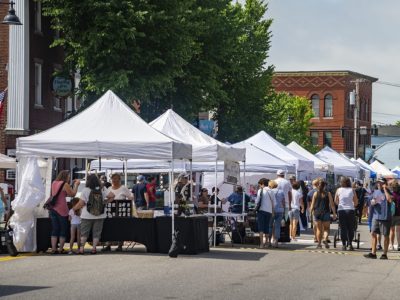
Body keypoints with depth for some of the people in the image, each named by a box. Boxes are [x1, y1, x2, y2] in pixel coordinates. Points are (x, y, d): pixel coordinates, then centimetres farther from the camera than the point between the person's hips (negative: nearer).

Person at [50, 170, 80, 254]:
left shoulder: (54, 183, 12)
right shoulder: (65, 184, -9)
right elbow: (73, 194, -3)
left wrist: (72, 184, 21)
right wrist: (76, 184, 9)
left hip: (53, 209, 6)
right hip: (61, 210, -6)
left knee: (54, 230, 8)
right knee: (63, 230, 4)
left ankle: (53, 249, 4)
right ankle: (61, 249, 2)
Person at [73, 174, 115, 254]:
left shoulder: (85, 190, -10)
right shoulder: (102, 189, 0)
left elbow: (81, 203, -11)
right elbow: (112, 196, -3)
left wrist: (73, 208, 3)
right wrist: (104, 202, 6)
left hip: (87, 216, -2)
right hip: (100, 216, 2)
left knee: (84, 233, 8)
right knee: (96, 233, 9)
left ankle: (82, 248, 3)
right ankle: (94, 248, 4)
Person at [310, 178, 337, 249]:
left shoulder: (315, 193, 0)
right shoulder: (328, 194, -1)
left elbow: (312, 204, 1)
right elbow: (332, 205, -2)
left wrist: (311, 211, 14)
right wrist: (334, 213, 3)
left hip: (317, 212, 1)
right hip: (326, 213, -1)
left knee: (319, 229, 8)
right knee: (326, 228, 10)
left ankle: (319, 244, 5)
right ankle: (325, 239, -15)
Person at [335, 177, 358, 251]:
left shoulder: (338, 190, 1)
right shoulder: (352, 190, 2)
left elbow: (336, 201, 9)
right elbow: (356, 202, 5)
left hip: (341, 210, 0)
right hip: (350, 210, 0)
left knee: (343, 228, 4)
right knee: (350, 228, 9)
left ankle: (344, 245, 1)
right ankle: (350, 243, 3)